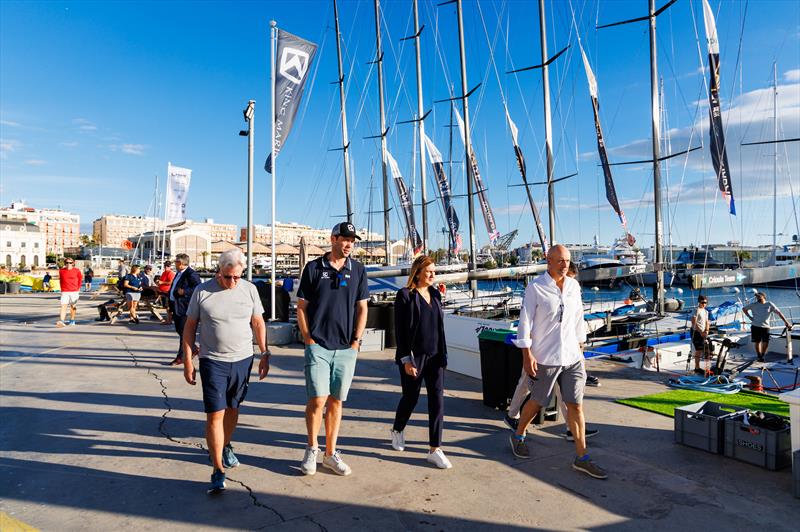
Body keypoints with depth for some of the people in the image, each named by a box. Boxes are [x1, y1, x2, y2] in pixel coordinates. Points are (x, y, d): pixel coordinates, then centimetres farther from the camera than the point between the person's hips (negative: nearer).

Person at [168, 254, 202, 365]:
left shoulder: (191, 274, -16)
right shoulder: (178, 273, 14)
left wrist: (184, 292, -26)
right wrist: (171, 305, 19)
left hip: (185, 308, -10)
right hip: (176, 307, 10)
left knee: (183, 332, -3)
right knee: (179, 330, 17)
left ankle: (181, 357, 4)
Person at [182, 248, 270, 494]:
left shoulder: (249, 289, 0)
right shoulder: (202, 291, -5)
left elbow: (258, 323, 6)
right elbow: (190, 327, 1)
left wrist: (264, 354, 3)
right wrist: (187, 361, -2)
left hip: (243, 360, 3)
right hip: (213, 362, -2)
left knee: (232, 408, 17)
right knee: (215, 414, -5)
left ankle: (225, 447, 41)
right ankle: (218, 470, 4)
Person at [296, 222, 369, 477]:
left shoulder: (358, 270, 7)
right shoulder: (314, 268, 1)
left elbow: (362, 308, 9)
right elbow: (301, 307, 3)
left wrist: (356, 340, 1)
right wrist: (308, 339, -4)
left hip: (347, 349, 3)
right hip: (318, 346, -2)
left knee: (336, 401, 10)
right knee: (317, 399, -5)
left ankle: (330, 453, 23)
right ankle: (312, 449, 17)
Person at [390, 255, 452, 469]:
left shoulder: (435, 294, 9)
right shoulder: (405, 295, -8)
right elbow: (399, 331, -11)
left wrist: (443, 355, 12)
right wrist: (406, 359, -15)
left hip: (434, 356, 5)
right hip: (413, 357, -5)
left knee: (437, 400, 0)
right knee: (411, 398, 10)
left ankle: (435, 450, 8)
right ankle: (397, 431, 39)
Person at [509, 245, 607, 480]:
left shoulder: (574, 286, 6)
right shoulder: (535, 288, -11)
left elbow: (578, 319, 15)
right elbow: (525, 321, -12)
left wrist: (580, 348, 15)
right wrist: (527, 355, -15)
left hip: (571, 356, 5)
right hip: (545, 357, -4)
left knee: (576, 405, 3)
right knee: (537, 402, 11)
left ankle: (582, 458, 13)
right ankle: (518, 436, 36)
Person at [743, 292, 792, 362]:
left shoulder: (769, 304, 0)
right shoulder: (753, 304, 2)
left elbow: (778, 313, -3)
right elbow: (744, 309, 14)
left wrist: (786, 322, -8)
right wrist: (750, 317, 4)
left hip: (765, 327, 0)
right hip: (755, 326, 0)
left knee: (765, 343, -5)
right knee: (757, 342, 4)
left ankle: (763, 356, 15)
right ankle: (759, 357, 16)